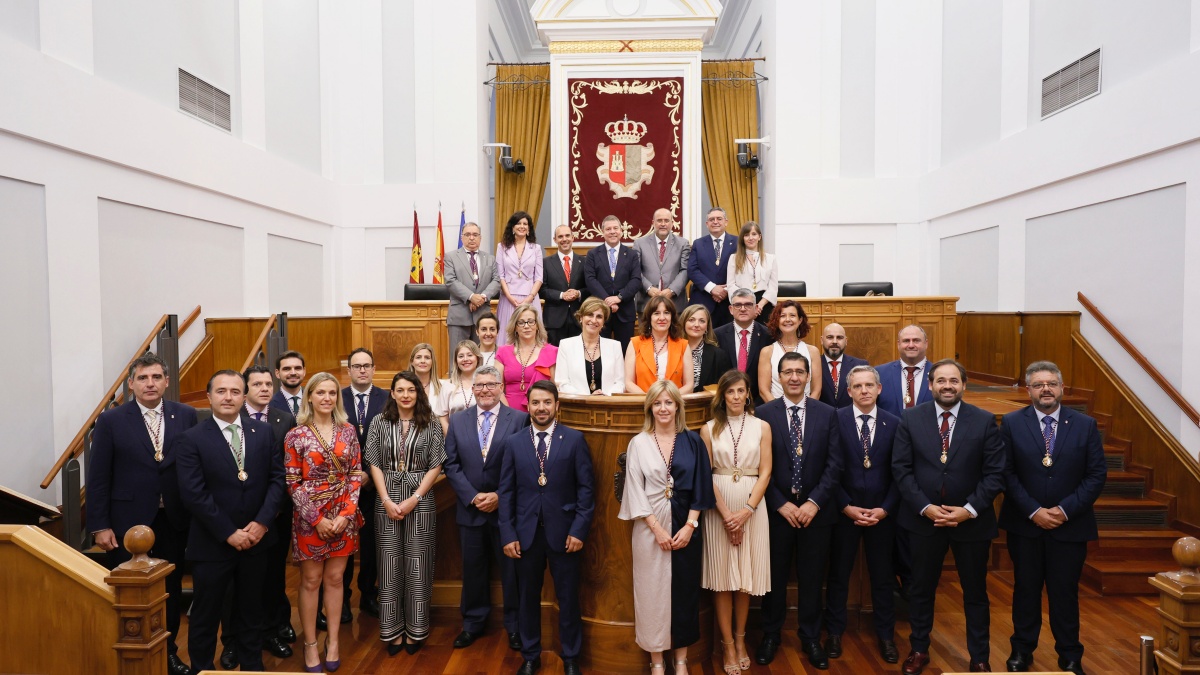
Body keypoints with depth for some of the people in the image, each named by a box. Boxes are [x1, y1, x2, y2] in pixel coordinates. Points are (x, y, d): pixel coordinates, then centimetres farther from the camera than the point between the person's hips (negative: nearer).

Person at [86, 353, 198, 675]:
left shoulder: (186, 415, -1)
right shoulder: (111, 420, -4)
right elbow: (98, 477, -3)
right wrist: (99, 525, -6)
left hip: (173, 521, 2)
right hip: (127, 522, -1)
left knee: (171, 589, 14)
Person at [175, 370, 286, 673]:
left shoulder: (263, 432, 2)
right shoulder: (191, 439, -8)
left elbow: (277, 478, -1)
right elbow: (193, 494, -14)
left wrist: (262, 522, -13)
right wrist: (229, 533, -17)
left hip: (256, 540, 3)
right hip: (212, 544, -3)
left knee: (251, 610, 19)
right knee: (205, 614, 13)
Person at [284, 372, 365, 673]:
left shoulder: (348, 431, 1)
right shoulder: (296, 435, -6)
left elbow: (356, 475, 1)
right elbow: (292, 482, -7)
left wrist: (346, 513, -9)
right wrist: (317, 519, -11)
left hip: (344, 515, 2)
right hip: (310, 517, -2)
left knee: (335, 578, 11)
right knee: (311, 581, 8)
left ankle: (333, 641, 23)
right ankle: (310, 644, 22)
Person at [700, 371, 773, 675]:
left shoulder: (761, 427, 3)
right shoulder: (709, 429, 1)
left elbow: (765, 472, -1)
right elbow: (706, 476, -2)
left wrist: (746, 511, -11)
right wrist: (726, 513, -10)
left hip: (752, 505, 1)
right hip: (718, 506, 0)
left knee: (746, 574, 8)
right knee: (721, 574, 4)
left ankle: (740, 638, 25)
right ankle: (728, 643, 16)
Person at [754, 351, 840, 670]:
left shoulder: (827, 414, 0)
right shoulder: (764, 414, -4)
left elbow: (834, 464, -3)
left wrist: (813, 503, -11)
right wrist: (782, 504, -11)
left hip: (816, 509, 1)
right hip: (777, 509, -1)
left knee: (812, 578, 12)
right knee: (774, 576, 11)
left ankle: (811, 638, 30)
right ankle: (770, 635, 29)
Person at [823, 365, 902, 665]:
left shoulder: (893, 423, 0)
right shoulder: (835, 420, -7)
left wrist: (884, 509, -8)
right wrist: (847, 507, -11)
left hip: (882, 512, 2)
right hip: (844, 510, -1)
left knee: (883, 575, 14)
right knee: (838, 574, 11)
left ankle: (886, 635, 30)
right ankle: (835, 632, 26)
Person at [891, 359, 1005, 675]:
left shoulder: (985, 421, -4)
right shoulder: (911, 419, -4)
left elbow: (995, 473, -6)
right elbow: (900, 469, -5)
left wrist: (969, 510, -15)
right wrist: (925, 507, -14)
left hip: (972, 520, 0)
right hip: (923, 519, 0)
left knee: (975, 592, 15)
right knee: (921, 589, 14)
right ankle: (919, 650, 32)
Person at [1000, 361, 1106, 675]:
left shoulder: (1085, 425, -1)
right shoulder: (1012, 423, -4)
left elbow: (1097, 474, -3)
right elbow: (1006, 473, -6)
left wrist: (1066, 509, -12)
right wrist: (1033, 511, -13)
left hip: (1070, 526, 1)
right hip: (1024, 524, 0)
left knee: (1065, 592, 11)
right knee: (1025, 590, 12)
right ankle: (1022, 650, 28)